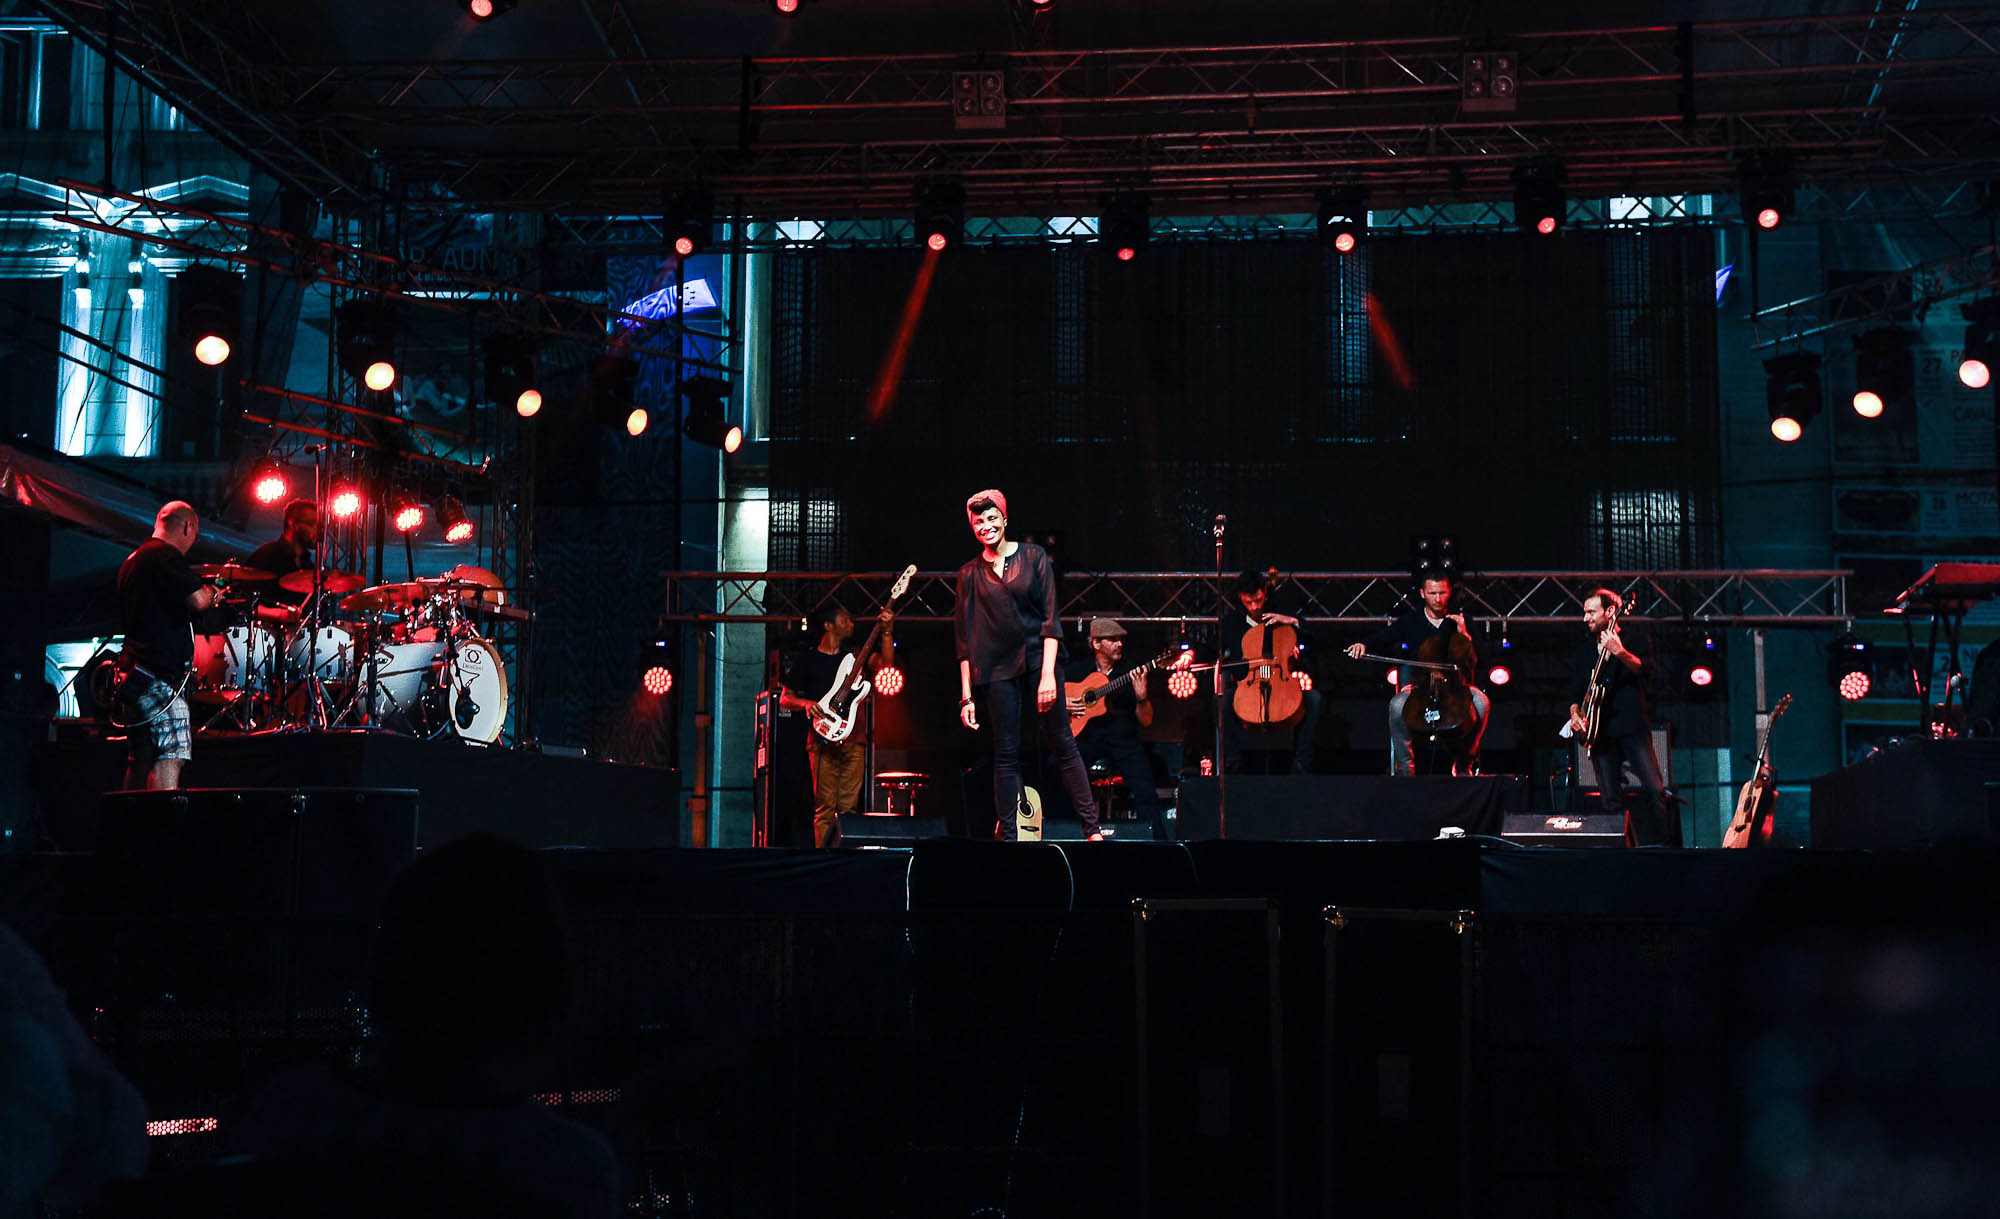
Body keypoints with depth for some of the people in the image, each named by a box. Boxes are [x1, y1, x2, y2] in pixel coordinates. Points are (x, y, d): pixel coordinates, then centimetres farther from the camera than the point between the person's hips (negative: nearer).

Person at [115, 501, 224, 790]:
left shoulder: (132, 560, 22)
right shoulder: (166, 555, -10)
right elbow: (197, 600, -22)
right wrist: (212, 595, 0)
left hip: (132, 673, 10)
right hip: (159, 676, -10)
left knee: (142, 760, 14)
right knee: (170, 756, -16)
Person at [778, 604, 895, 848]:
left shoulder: (854, 657, 19)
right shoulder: (806, 660, 10)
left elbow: (886, 662, 3)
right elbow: (785, 699, 10)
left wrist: (886, 631, -6)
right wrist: (806, 704, -9)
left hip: (853, 739, 3)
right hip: (824, 739, -3)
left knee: (849, 807, -3)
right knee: (825, 807, -8)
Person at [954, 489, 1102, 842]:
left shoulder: (1033, 557, 2)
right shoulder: (970, 574, 6)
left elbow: (1050, 618, -3)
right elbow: (964, 639, 6)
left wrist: (1048, 674, -12)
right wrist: (966, 696, 0)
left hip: (1038, 659, -1)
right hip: (997, 670, 1)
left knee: (1063, 744, -1)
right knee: (1006, 754, 2)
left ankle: (1092, 830, 0)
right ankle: (1008, 838, 6)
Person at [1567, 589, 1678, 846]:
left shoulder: (1631, 640, 6)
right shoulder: (1584, 651, 20)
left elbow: (1641, 668, -14)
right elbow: (1575, 691, 21)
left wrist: (1619, 652, -31)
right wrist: (1575, 714, 3)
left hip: (1631, 726, -4)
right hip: (1600, 732, 4)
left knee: (1655, 790, -14)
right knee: (1612, 799, -1)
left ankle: (1662, 846, -10)